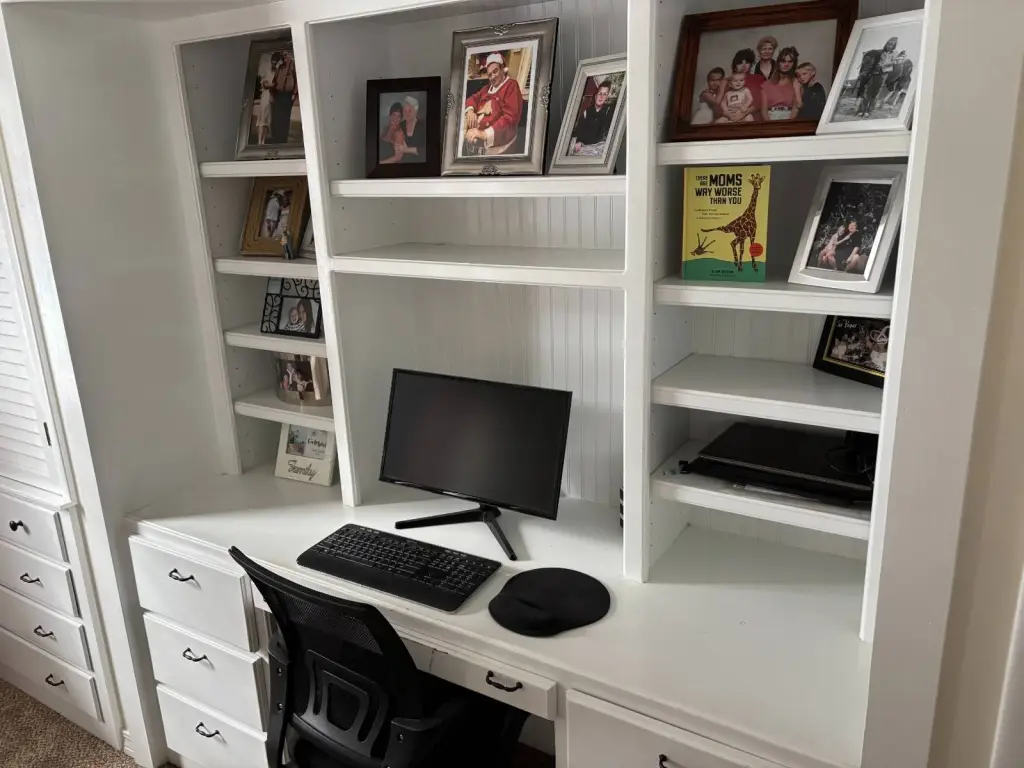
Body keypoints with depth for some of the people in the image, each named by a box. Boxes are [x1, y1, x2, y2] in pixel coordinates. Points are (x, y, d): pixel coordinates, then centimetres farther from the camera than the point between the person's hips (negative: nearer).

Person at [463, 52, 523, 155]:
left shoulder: (511, 86, -1)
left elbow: (510, 118, -13)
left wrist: (485, 134, -24)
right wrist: (470, 110, -1)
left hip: (493, 139, -8)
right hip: (474, 134, 8)